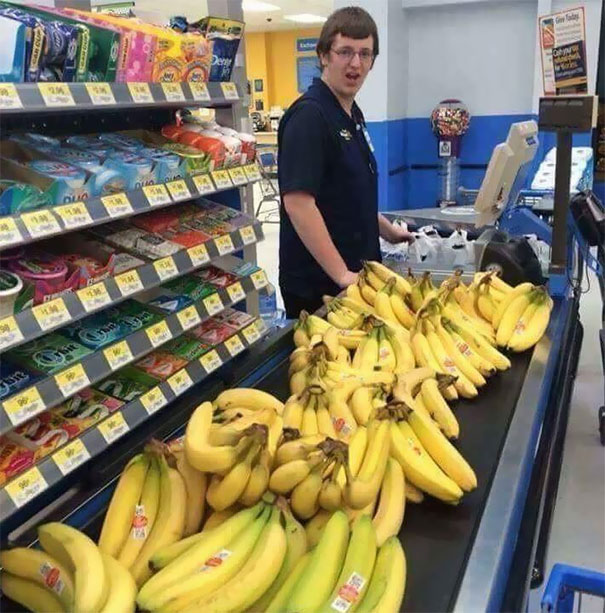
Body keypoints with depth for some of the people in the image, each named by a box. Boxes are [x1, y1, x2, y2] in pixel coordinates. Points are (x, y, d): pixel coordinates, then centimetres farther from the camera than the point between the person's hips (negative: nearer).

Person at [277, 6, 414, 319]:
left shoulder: (353, 115, 12)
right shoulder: (309, 115, -17)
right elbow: (298, 203, -25)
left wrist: (386, 229, 26)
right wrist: (342, 275, -24)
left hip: (357, 274, 9)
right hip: (317, 284, -9)